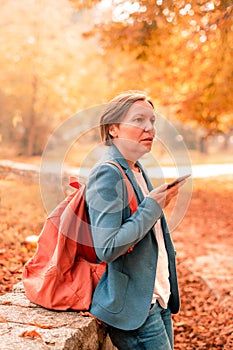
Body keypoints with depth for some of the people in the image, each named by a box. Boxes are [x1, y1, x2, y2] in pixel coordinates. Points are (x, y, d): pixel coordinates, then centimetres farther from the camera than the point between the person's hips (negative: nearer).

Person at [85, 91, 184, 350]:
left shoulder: (137, 170, 11)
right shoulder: (108, 174, -18)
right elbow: (106, 249, -26)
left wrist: (159, 204, 6)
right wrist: (151, 207, -20)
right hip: (133, 308, -9)